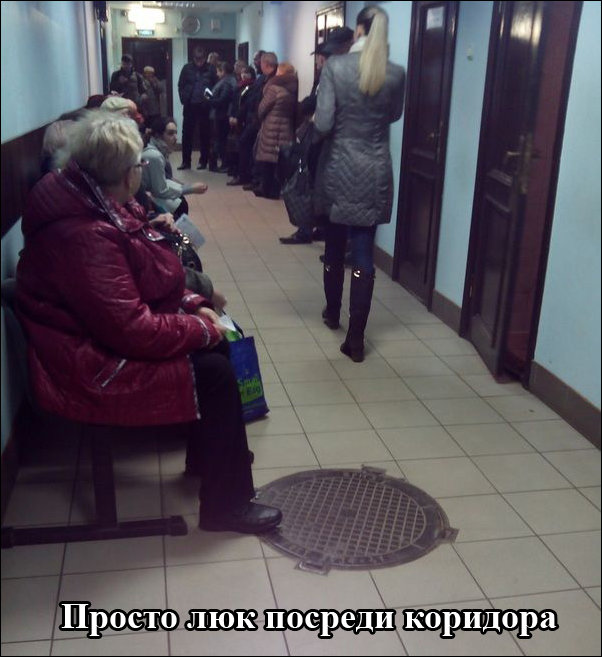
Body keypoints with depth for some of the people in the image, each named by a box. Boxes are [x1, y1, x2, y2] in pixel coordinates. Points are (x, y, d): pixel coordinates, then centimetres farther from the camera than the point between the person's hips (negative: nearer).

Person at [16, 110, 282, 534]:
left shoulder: (98, 206, 3)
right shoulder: (85, 236, -30)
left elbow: (147, 280, 14)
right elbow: (132, 330, -31)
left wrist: (194, 306, 0)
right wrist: (199, 329, -17)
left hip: (106, 336, 10)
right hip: (92, 370, -10)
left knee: (215, 344, 8)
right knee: (214, 371, -14)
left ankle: (213, 452, 25)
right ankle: (227, 506, 1)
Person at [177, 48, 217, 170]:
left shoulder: (211, 69, -3)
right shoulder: (187, 68, 2)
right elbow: (181, 85, 6)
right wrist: (184, 99, -2)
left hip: (205, 106, -2)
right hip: (190, 106, 2)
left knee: (205, 134, 5)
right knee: (186, 134, 3)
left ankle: (203, 161, 15)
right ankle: (186, 161, 11)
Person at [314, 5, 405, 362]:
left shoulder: (335, 66, -9)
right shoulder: (396, 74, 0)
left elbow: (323, 123, -13)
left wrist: (328, 120, 8)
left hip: (340, 168, -1)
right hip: (376, 172, 1)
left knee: (335, 247, 19)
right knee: (364, 255, 2)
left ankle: (332, 313, 37)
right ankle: (356, 339, 2)